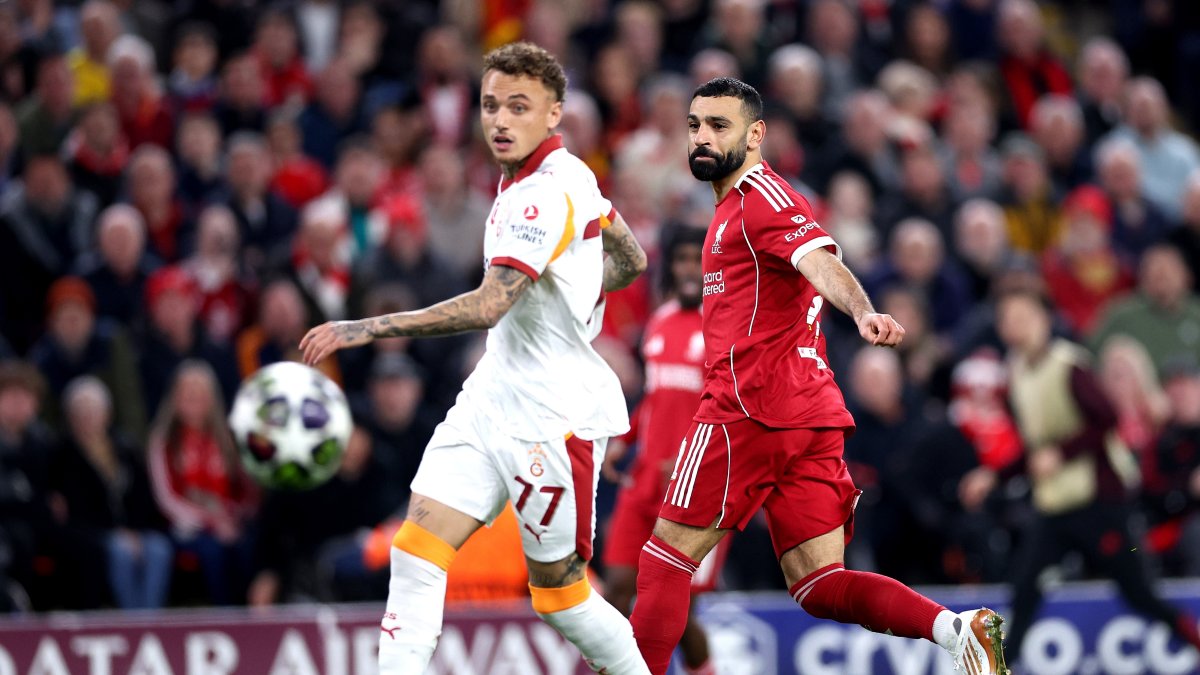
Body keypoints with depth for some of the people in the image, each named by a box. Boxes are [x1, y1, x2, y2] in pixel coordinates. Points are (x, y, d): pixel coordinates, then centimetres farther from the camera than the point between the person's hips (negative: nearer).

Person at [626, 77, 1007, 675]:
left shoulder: (759, 197, -6)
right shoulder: (735, 205, 24)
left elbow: (821, 261, -25)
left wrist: (863, 313, -43)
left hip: (749, 407, -10)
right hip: (811, 412, 10)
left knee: (667, 557, 0)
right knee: (818, 586, 1)